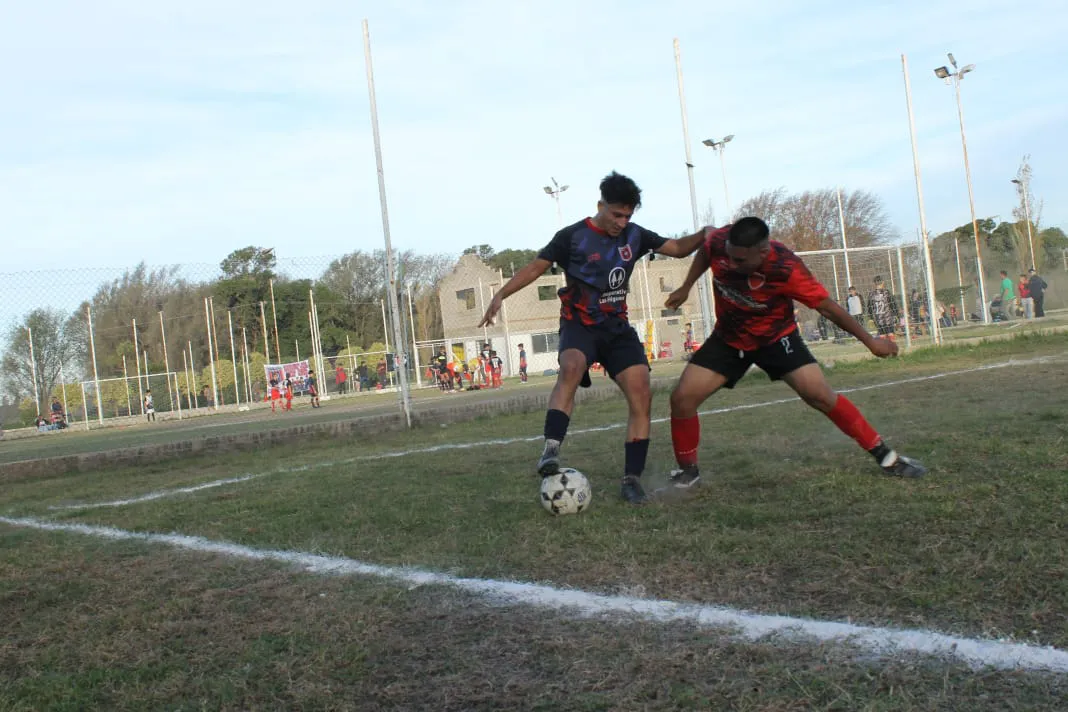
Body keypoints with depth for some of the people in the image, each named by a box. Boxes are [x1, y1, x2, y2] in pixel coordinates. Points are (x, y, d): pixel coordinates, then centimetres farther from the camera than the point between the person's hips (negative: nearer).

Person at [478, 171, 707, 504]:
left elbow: (679, 248, 12)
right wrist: (501, 295, -15)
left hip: (618, 327, 4)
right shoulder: (572, 236, -7)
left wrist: (706, 234, -7)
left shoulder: (634, 235, 5)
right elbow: (536, 267, -4)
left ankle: (631, 479, -4)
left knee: (641, 395, -11)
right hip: (580, 325, -4)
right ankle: (551, 450, -45)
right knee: (571, 367, -38)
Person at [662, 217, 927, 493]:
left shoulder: (786, 269, -32)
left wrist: (869, 340, -12)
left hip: (775, 337, -3)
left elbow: (827, 306, -21)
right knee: (682, 398, -11)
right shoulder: (718, 242, -24)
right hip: (728, 338, 3)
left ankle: (886, 457, 1)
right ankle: (687, 471, 10)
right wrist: (685, 288, 9)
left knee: (820, 395, -17)